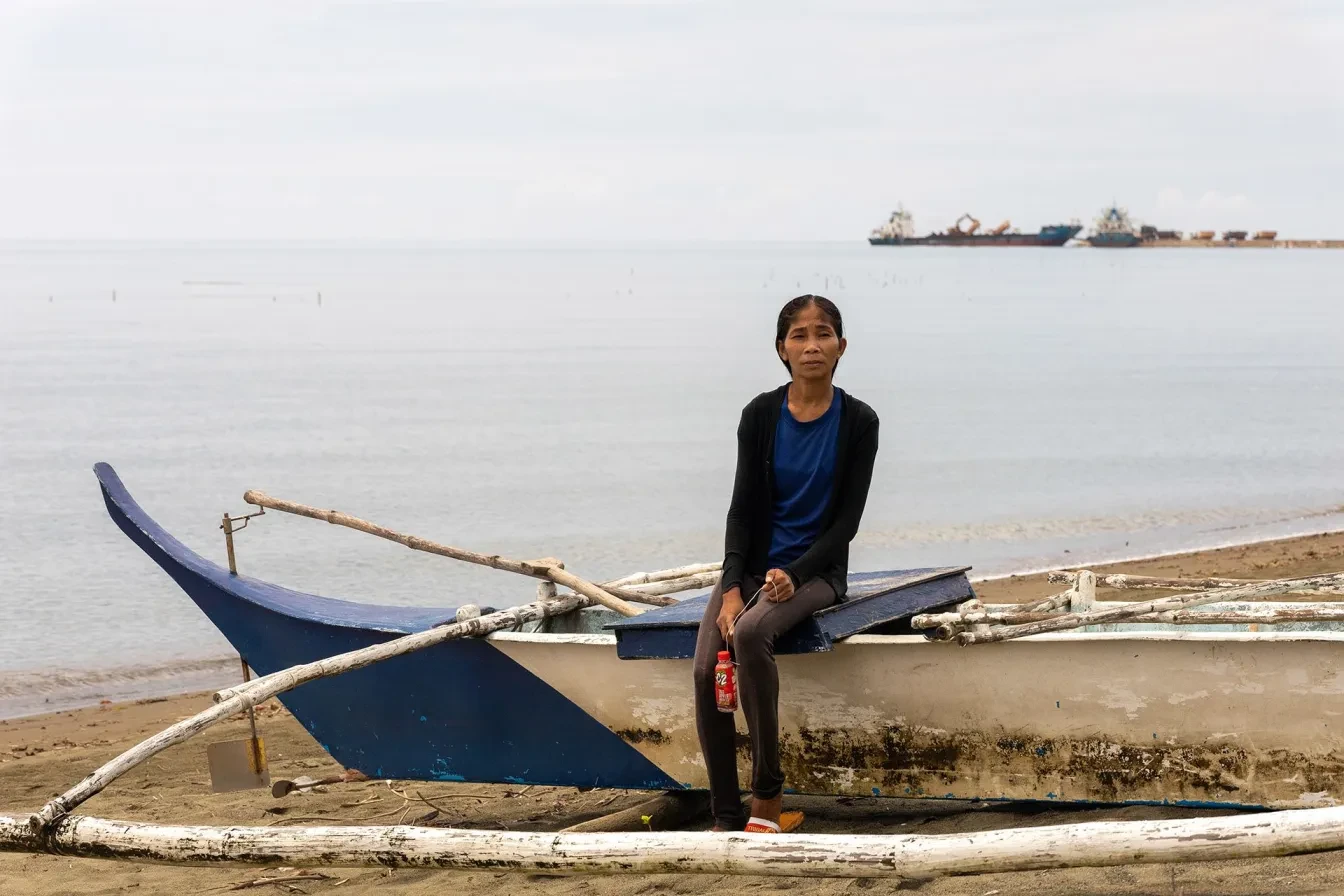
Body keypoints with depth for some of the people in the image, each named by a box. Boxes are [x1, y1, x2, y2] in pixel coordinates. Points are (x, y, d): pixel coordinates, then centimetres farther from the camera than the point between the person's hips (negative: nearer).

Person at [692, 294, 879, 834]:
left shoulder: (858, 422, -3)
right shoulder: (761, 415, 3)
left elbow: (847, 518, -5)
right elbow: (743, 506, 0)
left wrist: (793, 574, -18)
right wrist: (731, 588, -14)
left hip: (816, 572, -3)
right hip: (753, 566, 3)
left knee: (750, 632, -34)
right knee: (707, 669, -23)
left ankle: (768, 797, -24)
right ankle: (726, 818, -15)